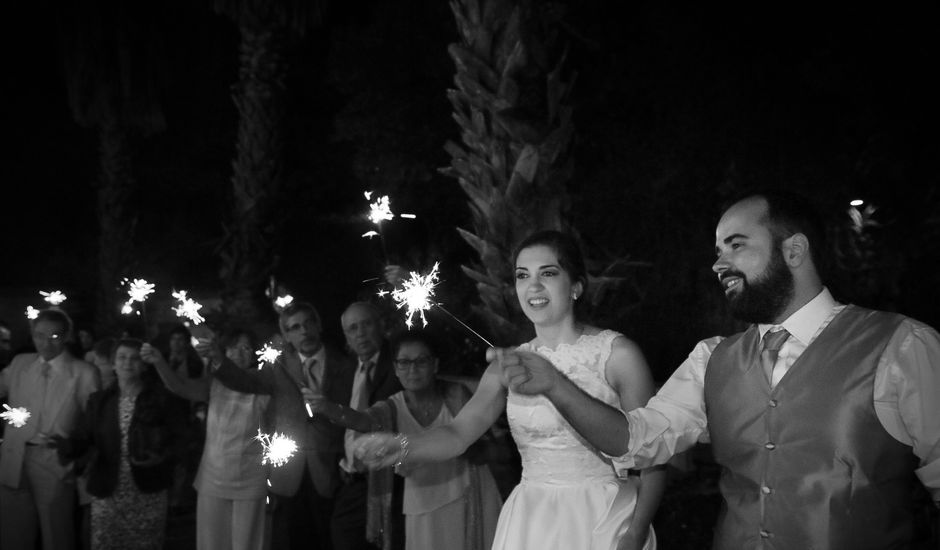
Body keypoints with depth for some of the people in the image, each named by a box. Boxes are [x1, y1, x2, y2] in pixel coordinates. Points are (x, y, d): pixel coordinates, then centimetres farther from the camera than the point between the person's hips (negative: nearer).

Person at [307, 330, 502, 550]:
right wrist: (330, 409, -47)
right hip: (426, 506, 1)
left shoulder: (456, 394, -8)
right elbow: (363, 420, -28)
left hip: (470, 497, -1)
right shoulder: (392, 408, -6)